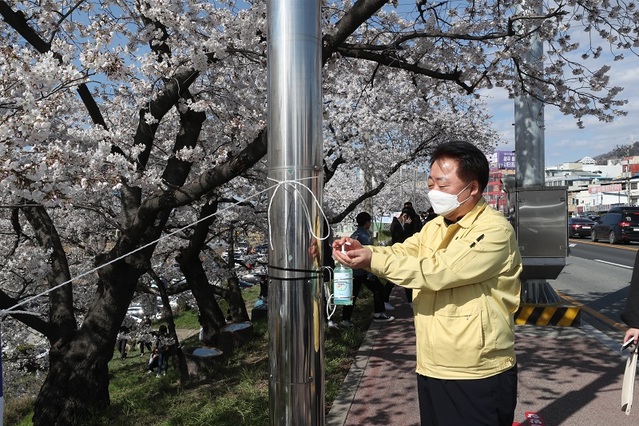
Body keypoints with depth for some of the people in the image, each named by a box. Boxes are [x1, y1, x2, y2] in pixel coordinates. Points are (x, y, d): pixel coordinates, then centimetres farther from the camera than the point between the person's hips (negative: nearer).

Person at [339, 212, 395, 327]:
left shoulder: (353, 235, 12)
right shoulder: (365, 236, -14)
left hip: (353, 270, 8)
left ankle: (345, 319, 5)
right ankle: (379, 314, 13)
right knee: (378, 289, 8)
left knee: (352, 294, 8)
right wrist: (370, 274, -18)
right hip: (363, 270, -8)